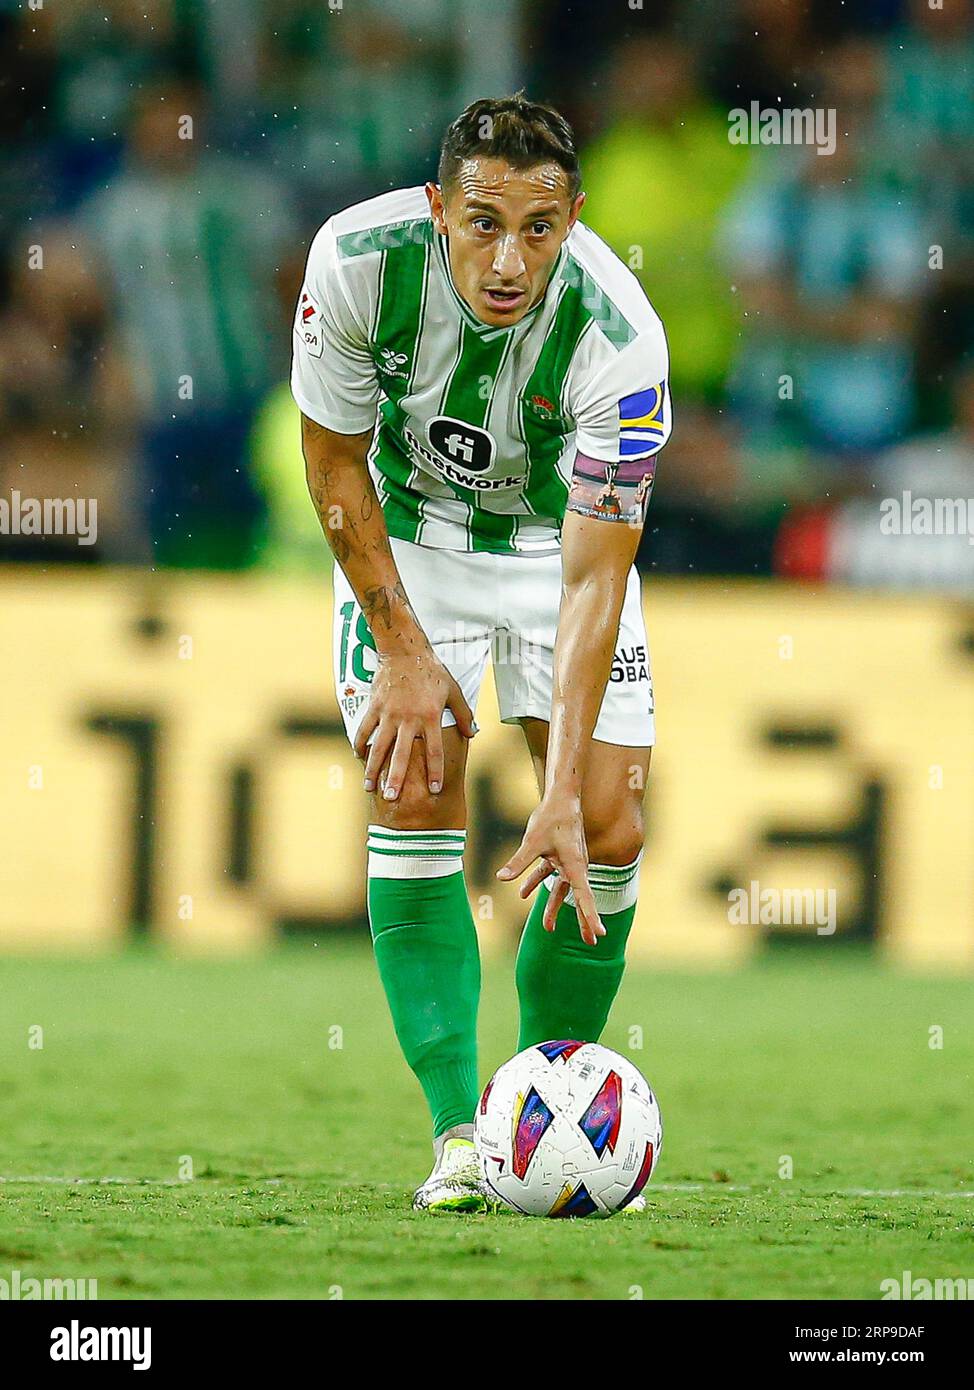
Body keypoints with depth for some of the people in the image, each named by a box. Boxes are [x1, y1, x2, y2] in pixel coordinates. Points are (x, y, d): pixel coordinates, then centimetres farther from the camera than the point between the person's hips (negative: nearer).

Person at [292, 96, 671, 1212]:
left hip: (558, 536, 0)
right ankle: (459, 1129, -13)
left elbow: (594, 575, -32)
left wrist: (562, 797, -37)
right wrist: (404, 655, -15)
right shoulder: (358, 260, -30)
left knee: (607, 835, -9)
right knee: (413, 797, -16)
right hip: (404, 539, 0)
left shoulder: (618, 338, -34)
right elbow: (335, 461, -13)